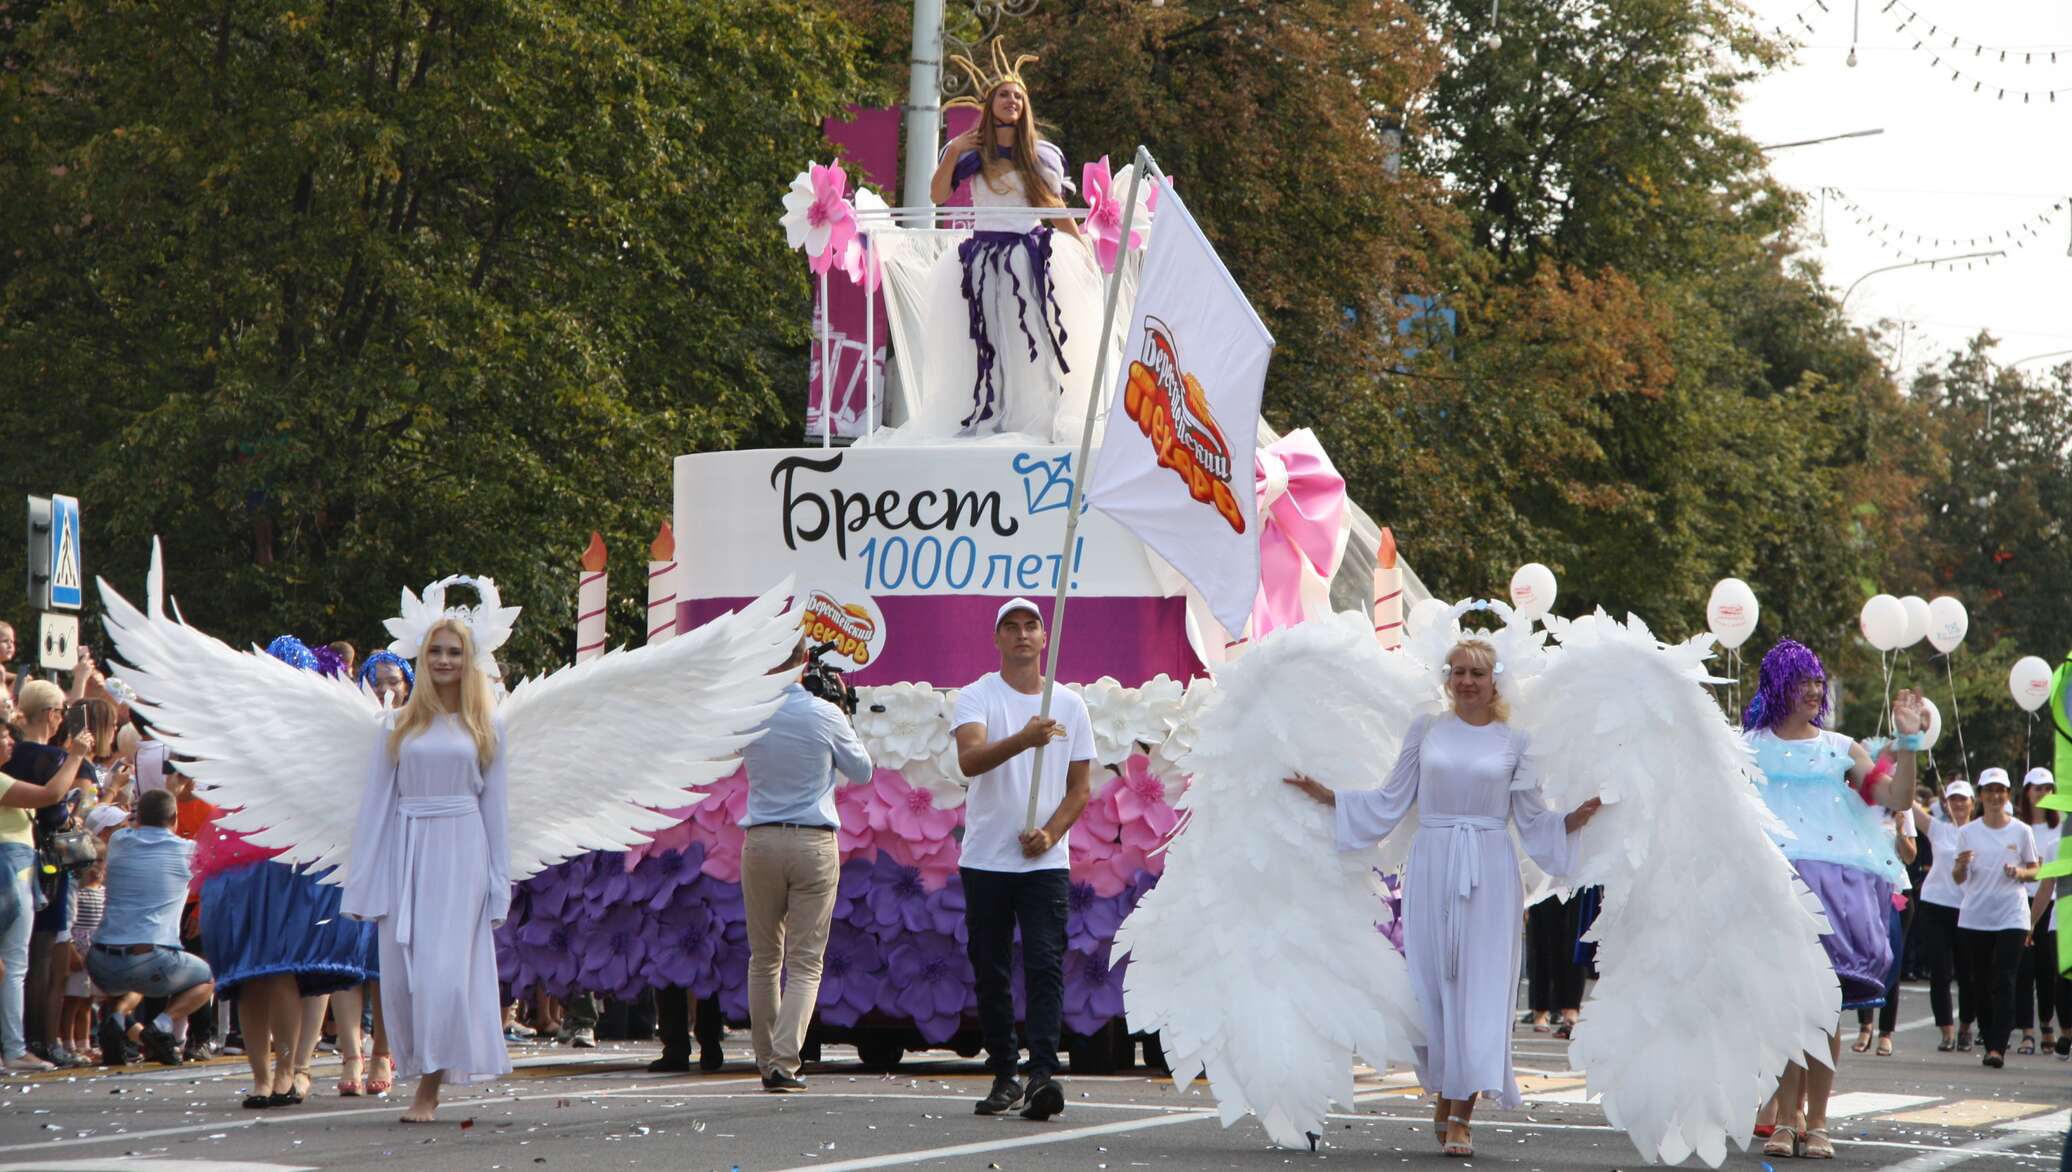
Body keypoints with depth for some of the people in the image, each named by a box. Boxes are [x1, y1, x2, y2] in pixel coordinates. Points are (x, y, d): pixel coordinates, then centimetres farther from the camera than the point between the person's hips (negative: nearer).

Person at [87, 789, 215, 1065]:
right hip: (152, 962, -4)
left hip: (102, 966, 4)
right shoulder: (187, 851, 2)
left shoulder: (119, 843, 10)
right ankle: (164, 1025, -2)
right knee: (207, 980, 26)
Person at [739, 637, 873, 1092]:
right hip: (814, 843, -2)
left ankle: (765, 1058, 18)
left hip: (760, 841, 2)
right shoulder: (824, 715, -7)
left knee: (764, 957, 14)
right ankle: (784, 1061, -12)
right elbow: (862, 770, 7)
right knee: (805, 961, 0)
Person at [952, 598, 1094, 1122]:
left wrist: (1049, 834, -9)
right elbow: (969, 760, -20)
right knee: (991, 974, 5)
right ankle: (1004, 1076, 13)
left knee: (1045, 968, -11)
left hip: (1046, 862, 0)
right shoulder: (977, 698, -1)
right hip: (986, 859, 0)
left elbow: (1080, 787, 9)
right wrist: (1025, 739, -37)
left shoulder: (1070, 705, 8)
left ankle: (1042, 1075, -19)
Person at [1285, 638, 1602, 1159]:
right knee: (1435, 983, 1)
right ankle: (1444, 1097, 18)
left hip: (1488, 874, -1)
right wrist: (1323, 794, 5)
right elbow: (1390, 801, 10)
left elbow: (1533, 820, 7)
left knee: (1480, 985, -6)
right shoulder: (1425, 730, 7)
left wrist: (1577, 817, -10)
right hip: (1431, 867, 1)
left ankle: (1462, 1115, -4)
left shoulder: (1513, 742, 6)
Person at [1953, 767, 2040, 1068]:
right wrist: (1960, 866, -15)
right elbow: (1958, 879, 7)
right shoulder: (1967, 832, 5)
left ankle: (1997, 1048, -17)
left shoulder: (2021, 831, 3)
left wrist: (2020, 873, -11)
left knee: (2004, 983, -11)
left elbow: (2035, 871, 11)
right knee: (1981, 983, 6)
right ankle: (1989, 1040, 17)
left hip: (2011, 917, -2)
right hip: (1974, 918, 2)